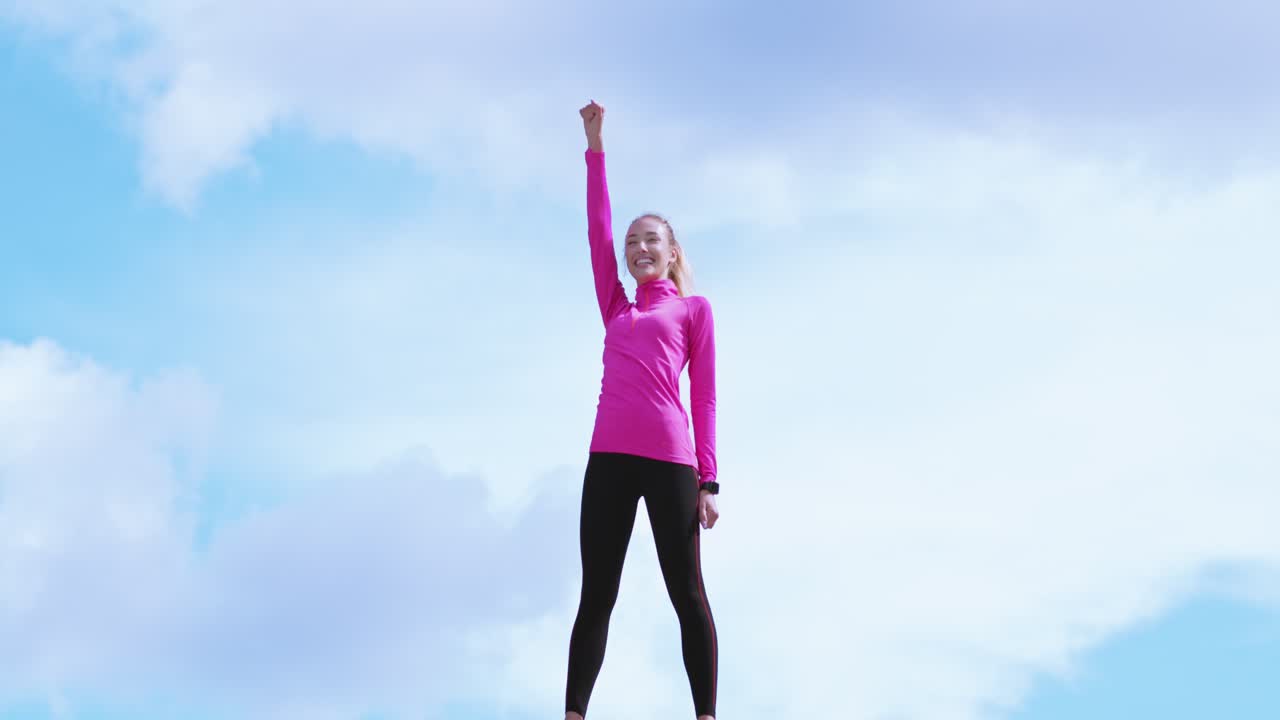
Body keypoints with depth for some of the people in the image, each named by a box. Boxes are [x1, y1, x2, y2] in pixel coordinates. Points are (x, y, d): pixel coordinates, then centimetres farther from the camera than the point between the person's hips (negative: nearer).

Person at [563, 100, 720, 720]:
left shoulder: (693, 308, 13)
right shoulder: (617, 309, 23)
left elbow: (704, 396, 6)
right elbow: (597, 230, 18)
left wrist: (707, 479, -2)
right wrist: (595, 147, 15)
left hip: (670, 459, -4)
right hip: (608, 459, 4)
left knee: (687, 595, -1)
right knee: (595, 597, 1)